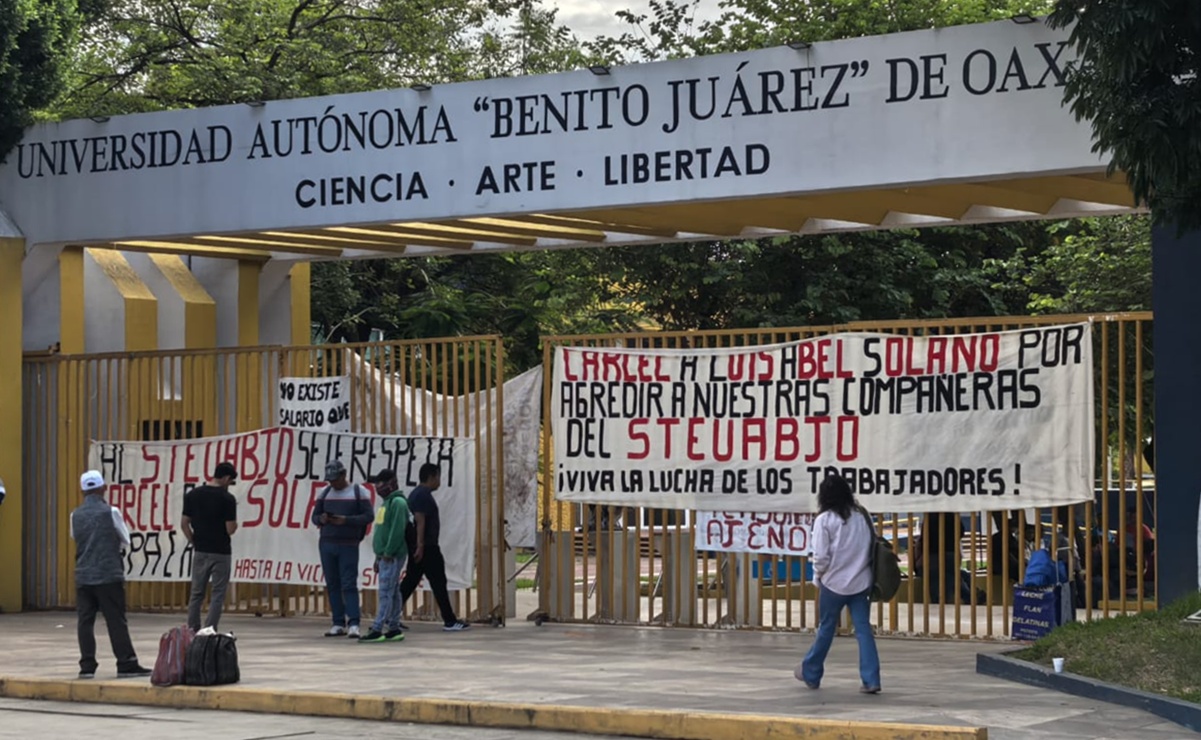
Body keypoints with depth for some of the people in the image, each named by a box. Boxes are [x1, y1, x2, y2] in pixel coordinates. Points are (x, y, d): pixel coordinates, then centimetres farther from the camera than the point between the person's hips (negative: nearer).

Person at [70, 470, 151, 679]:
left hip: (83, 575, 4)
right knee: (116, 620, -2)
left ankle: (87, 665, 1)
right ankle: (126, 663, -3)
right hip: (108, 575, -4)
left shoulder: (76, 515, 5)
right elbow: (126, 539, 3)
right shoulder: (110, 512, -6)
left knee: (85, 621, 4)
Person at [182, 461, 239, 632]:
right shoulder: (227, 498, -12)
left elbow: (184, 524, 4)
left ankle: (192, 633, 10)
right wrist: (235, 524, 9)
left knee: (196, 594, 11)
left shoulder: (192, 495, 2)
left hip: (200, 552, 5)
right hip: (221, 553, -4)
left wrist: (195, 542, 14)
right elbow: (230, 529, -13)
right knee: (218, 595, 1)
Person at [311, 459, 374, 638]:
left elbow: (369, 516, -5)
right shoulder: (324, 494, 12)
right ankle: (339, 624, 9)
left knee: (349, 584, -9)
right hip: (326, 544, 5)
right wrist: (321, 519, -9)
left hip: (348, 545, -4)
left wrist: (346, 520, -17)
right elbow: (315, 516, 15)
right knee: (332, 585, 5)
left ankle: (354, 624, -12)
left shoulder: (357, 492, -1)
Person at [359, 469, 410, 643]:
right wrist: (379, 557, 20)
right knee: (392, 593, 10)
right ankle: (394, 629, 13)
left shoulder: (398, 503, -13)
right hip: (384, 556, 10)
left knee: (386, 593, -11)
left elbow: (398, 530, -20)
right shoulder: (386, 503, 19)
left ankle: (377, 630, -14)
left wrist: (388, 553, -20)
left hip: (392, 556, -10)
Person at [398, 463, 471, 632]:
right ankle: (450, 621, -3)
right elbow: (420, 521, -22)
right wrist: (420, 545, -26)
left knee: (410, 582, 10)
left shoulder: (418, 494, 18)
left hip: (420, 548, 10)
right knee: (439, 583, -6)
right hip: (426, 548, -10)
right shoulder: (424, 495, -14)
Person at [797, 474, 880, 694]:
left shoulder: (824, 520, -10)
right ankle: (870, 679, -5)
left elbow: (821, 556, -12)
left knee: (826, 629, 11)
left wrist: (817, 576, 5)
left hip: (834, 583, -3)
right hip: (861, 582, 3)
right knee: (863, 629, 2)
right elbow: (874, 546, 8)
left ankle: (811, 673, 26)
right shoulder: (862, 516, 3)